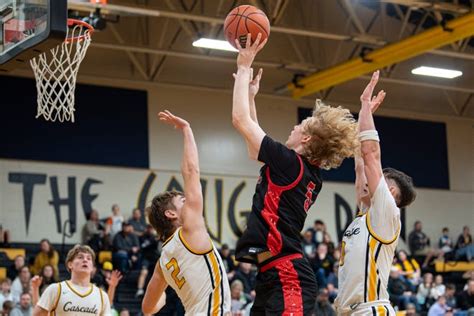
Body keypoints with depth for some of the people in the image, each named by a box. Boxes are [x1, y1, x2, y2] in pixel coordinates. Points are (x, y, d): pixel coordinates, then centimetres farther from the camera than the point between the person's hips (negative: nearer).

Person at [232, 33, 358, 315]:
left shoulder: (290, 163, -9)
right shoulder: (309, 173, 16)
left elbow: (240, 119, -7)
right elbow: (256, 151, 32)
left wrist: (244, 66, 5)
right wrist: (251, 96, 35)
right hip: (274, 277, 10)